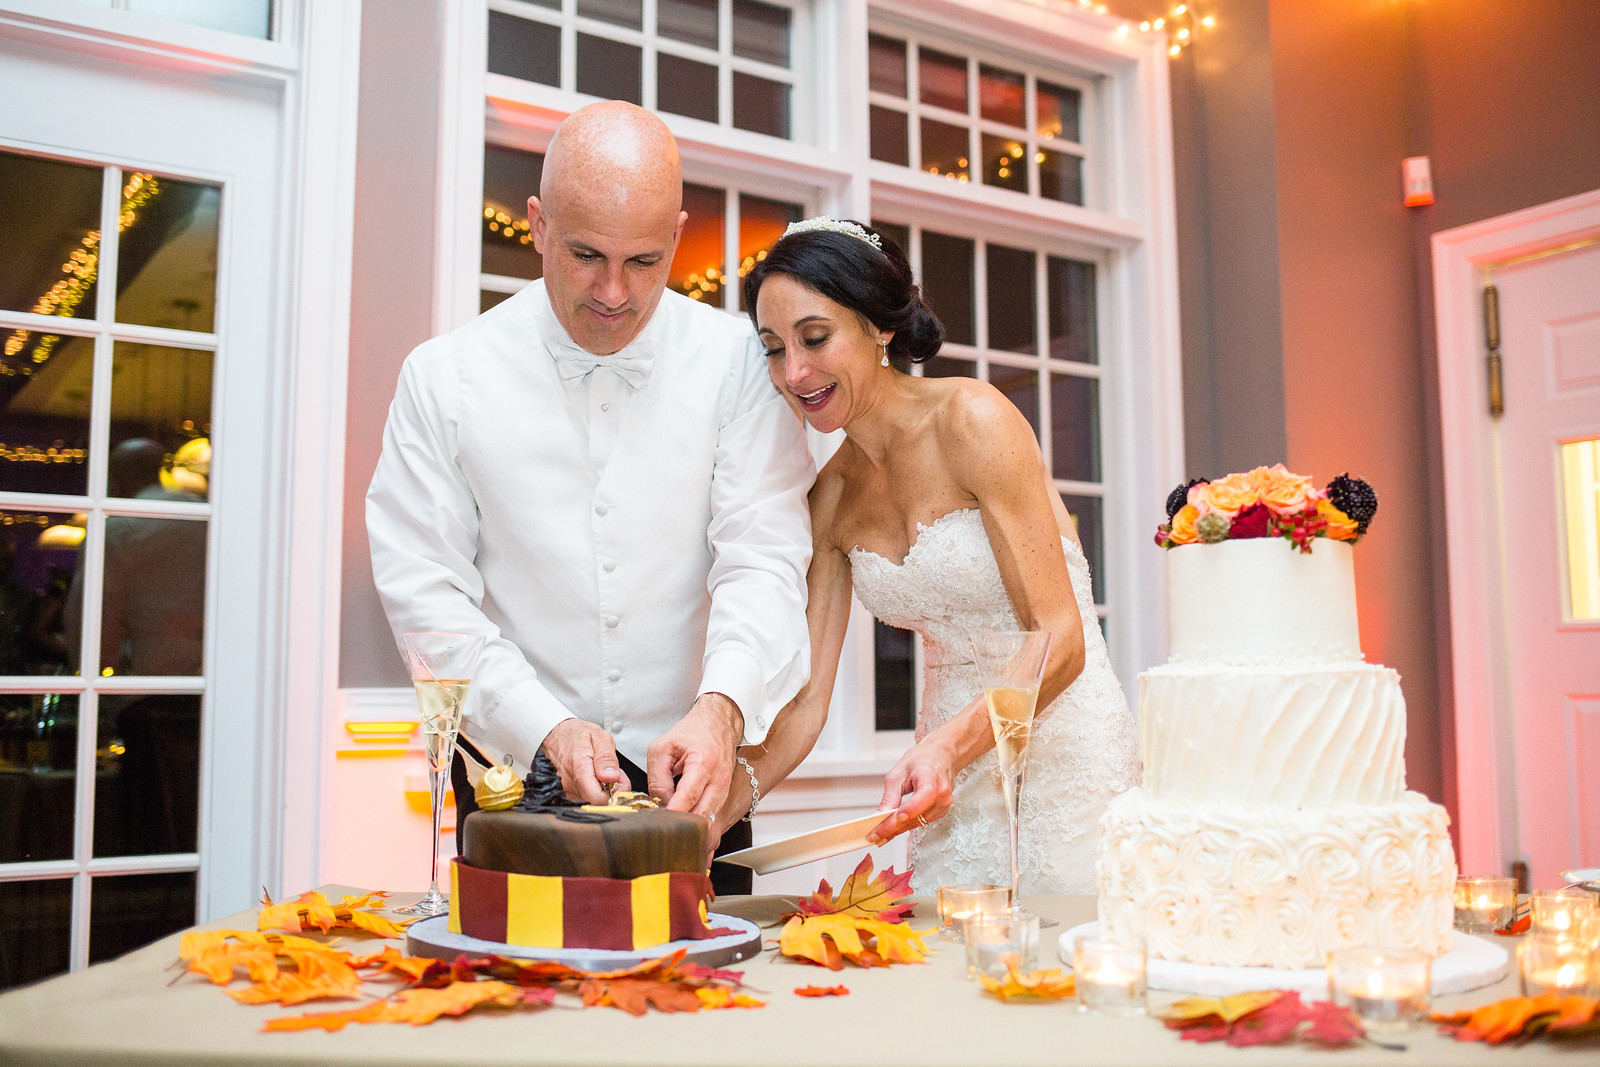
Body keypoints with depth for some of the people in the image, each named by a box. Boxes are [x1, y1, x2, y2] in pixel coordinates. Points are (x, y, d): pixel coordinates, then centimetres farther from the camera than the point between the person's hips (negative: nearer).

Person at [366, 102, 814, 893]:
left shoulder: (734, 362, -6)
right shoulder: (444, 378, -6)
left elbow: (764, 555, -12)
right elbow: (425, 590, -8)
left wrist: (721, 707, -30)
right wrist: (549, 729, -20)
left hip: (691, 776, 1)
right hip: (515, 774, 0)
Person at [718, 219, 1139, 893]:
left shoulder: (972, 419, -15)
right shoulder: (831, 496, 3)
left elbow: (1061, 640, -18)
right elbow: (807, 696, 1)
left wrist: (948, 745, -32)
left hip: (1060, 752, -5)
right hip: (952, 783, 5)